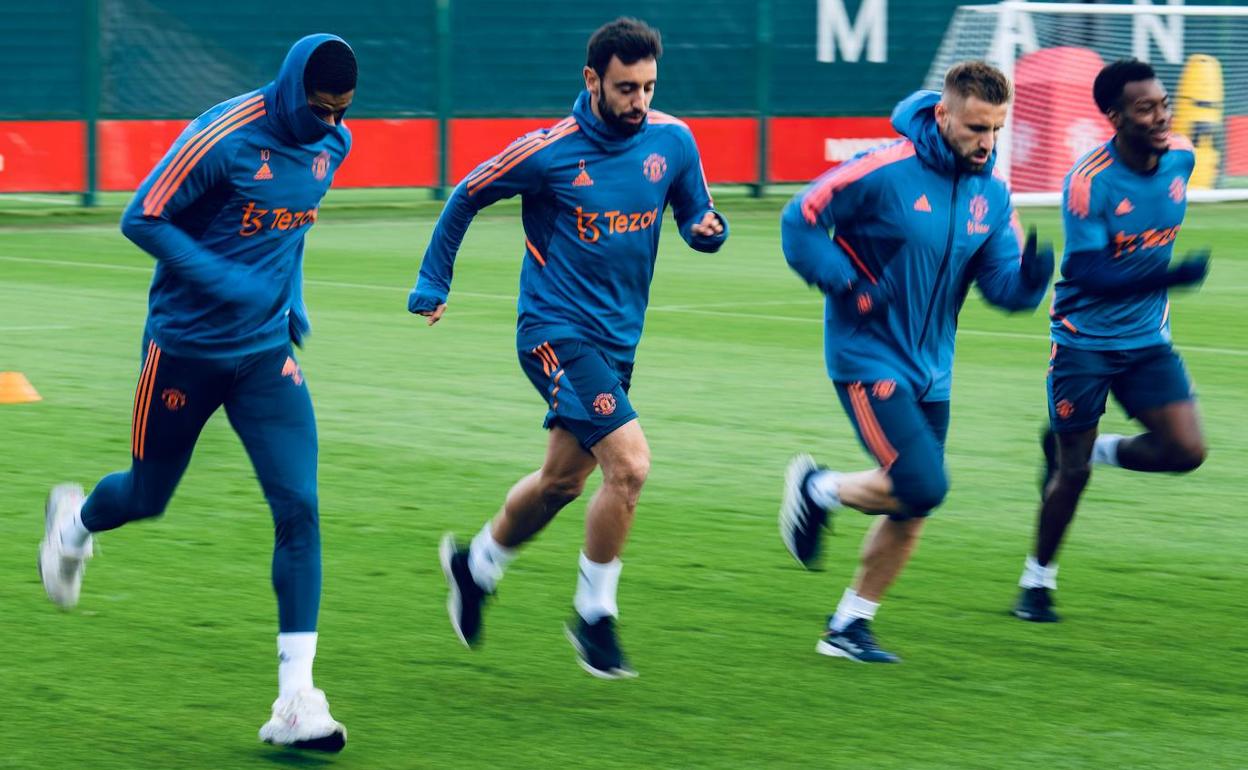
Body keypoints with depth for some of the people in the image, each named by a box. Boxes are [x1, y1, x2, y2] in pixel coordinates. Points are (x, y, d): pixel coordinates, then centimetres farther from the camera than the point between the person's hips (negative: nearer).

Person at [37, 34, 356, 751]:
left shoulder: (333, 143, 0)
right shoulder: (222, 138, -21)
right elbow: (141, 218, -17)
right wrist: (221, 279, -25)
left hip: (266, 354, 4)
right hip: (185, 349, -4)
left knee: (300, 507, -12)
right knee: (147, 497, 13)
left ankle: (296, 699, -12)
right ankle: (75, 522, 52)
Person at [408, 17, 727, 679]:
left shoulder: (672, 141, -1)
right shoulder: (548, 152, -13)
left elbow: (696, 217, 12)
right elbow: (466, 198, 2)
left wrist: (707, 228, -13)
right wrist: (432, 286, 6)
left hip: (616, 339, 6)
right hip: (558, 332, -6)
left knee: (561, 482, 18)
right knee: (629, 462, -20)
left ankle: (474, 565, 43)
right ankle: (594, 614, -3)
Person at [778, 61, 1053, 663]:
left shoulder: (992, 195, 2)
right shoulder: (885, 171, -17)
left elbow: (1003, 286, 3)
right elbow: (800, 220, -12)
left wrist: (1031, 276, -20)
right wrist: (850, 288, -20)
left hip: (930, 369, 7)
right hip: (868, 358, -7)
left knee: (912, 512, 7)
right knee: (922, 485, -18)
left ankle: (848, 627, 22)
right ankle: (818, 490, 10)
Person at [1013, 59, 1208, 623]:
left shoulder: (1180, 158, -4)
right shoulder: (1088, 181, -22)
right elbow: (1092, 273, -27)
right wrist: (1174, 271, -36)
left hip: (1147, 338, 5)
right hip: (1084, 339, -5)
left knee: (1186, 450, -9)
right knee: (1071, 470, 1)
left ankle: (1089, 449, 18)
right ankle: (1037, 581, 22)